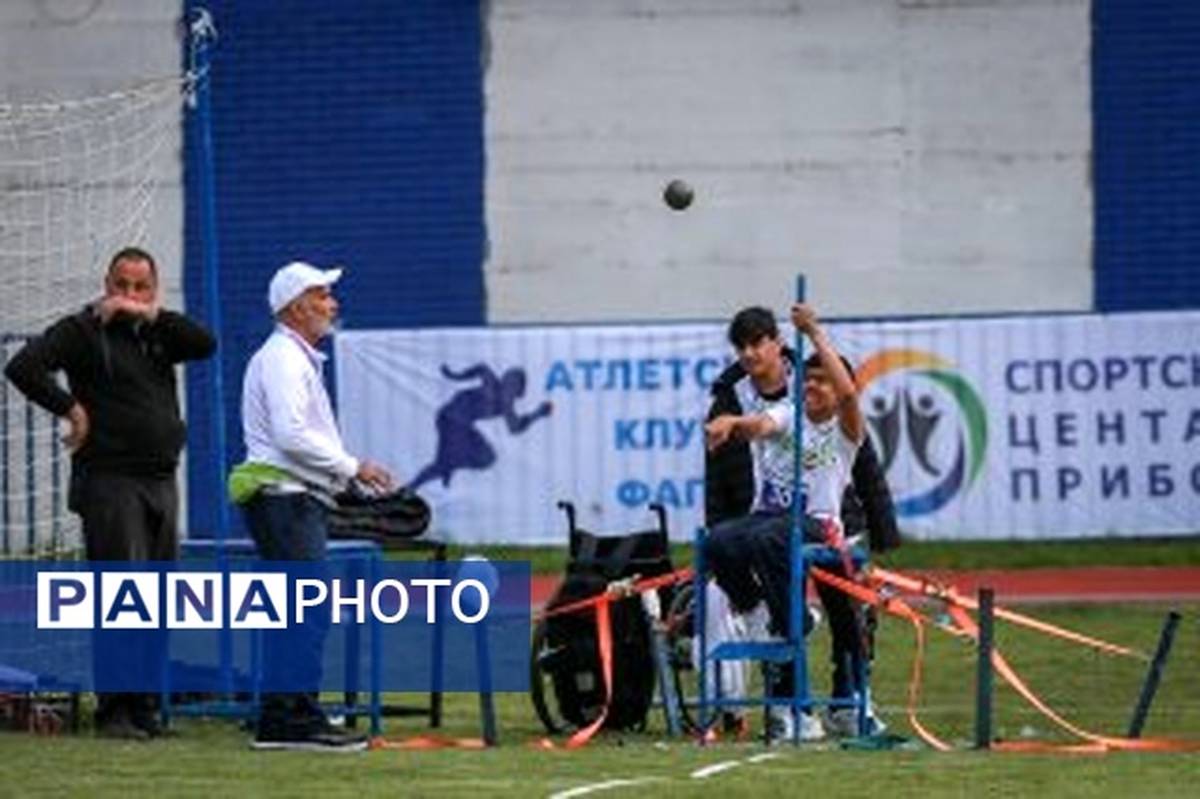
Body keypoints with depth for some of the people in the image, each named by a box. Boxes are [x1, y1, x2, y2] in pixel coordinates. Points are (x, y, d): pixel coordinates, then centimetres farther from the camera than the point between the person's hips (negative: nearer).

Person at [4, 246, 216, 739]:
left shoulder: (156, 334, 14)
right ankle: (113, 712, -8)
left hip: (161, 482, 7)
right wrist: (71, 408, -15)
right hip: (110, 481, -7)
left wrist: (152, 315, -9)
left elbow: (206, 345, -2)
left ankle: (144, 708, 13)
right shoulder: (84, 330, -3)